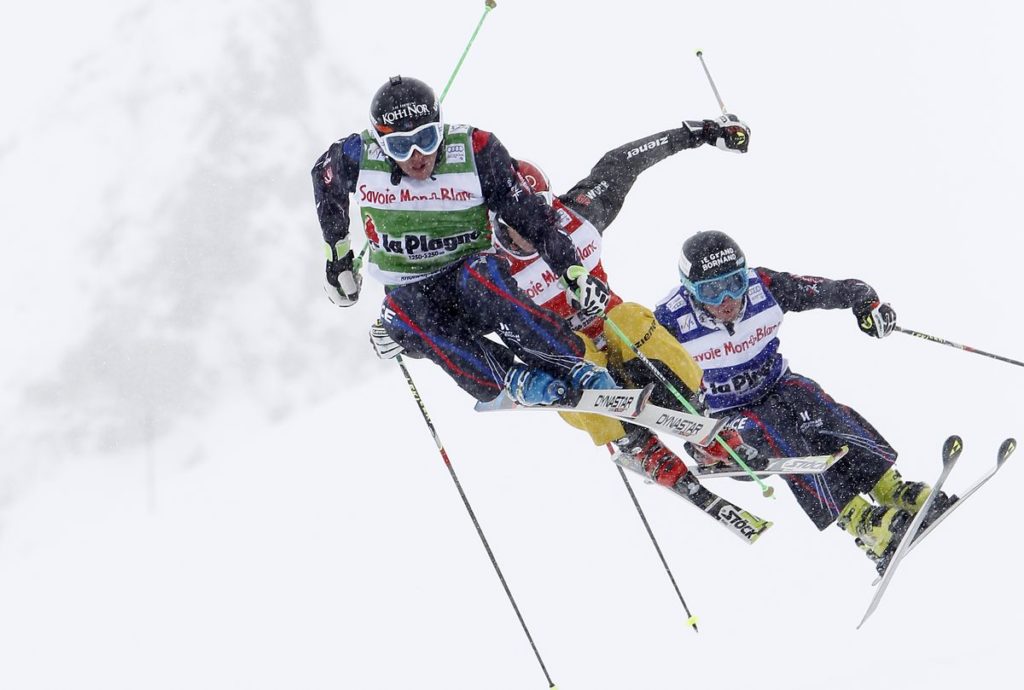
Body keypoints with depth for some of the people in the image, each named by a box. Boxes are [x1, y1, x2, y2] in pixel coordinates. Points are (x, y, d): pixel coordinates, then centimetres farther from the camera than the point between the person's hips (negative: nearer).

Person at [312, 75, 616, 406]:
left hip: (471, 271, -2)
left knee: (481, 274, -37)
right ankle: (515, 379, -31)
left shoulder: (475, 151, -15)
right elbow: (325, 177, 13)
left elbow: (529, 213, -8)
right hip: (411, 290, 2)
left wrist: (573, 271, -16)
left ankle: (577, 371, -35)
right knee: (401, 316, -34)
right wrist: (337, 255, 15)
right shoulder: (358, 157, -11)